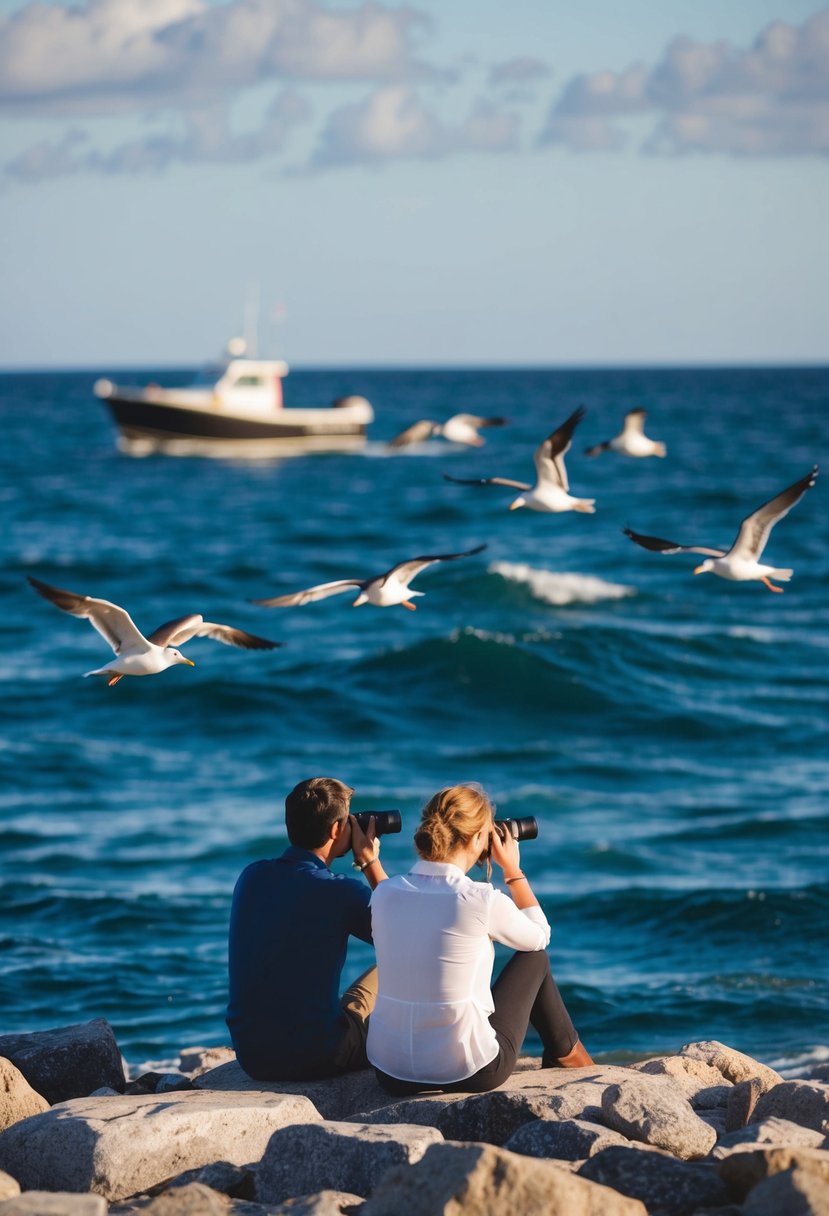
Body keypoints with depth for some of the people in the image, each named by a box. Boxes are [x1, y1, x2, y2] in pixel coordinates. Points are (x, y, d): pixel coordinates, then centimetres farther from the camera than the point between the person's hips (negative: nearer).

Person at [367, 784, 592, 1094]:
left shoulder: (384, 894, -3)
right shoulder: (483, 901, -16)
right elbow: (539, 937, 5)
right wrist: (512, 869, 13)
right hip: (468, 1074, -5)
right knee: (535, 958, 20)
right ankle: (565, 1052, 44)